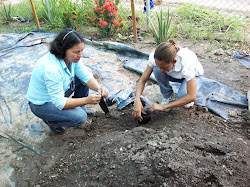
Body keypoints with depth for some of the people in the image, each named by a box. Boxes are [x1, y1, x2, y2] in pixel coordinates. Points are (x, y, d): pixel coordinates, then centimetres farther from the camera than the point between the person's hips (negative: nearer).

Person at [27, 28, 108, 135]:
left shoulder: (72, 56, -14)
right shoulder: (51, 69, -37)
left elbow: (85, 75, -7)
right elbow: (59, 103, -32)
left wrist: (98, 88, -26)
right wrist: (87, 100, -37)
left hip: (59, 93, 8)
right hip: (42, 104, -8)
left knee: (87, 70, -1)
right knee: (80, 117, -26)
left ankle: (80, 107, 14)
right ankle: (50, 120, 3)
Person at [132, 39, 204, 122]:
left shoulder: (187, 62, -41)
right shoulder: (155, 58, -32)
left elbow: (192, 97, -41)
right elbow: (142, 80, -24)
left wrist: (164, 106, -42)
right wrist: (137, 100, -42)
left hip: (194, 76, -4)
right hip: (174, 74, 4)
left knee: (182, 95, -36)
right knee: (156, 70, -29)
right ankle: (168, 96, -6)